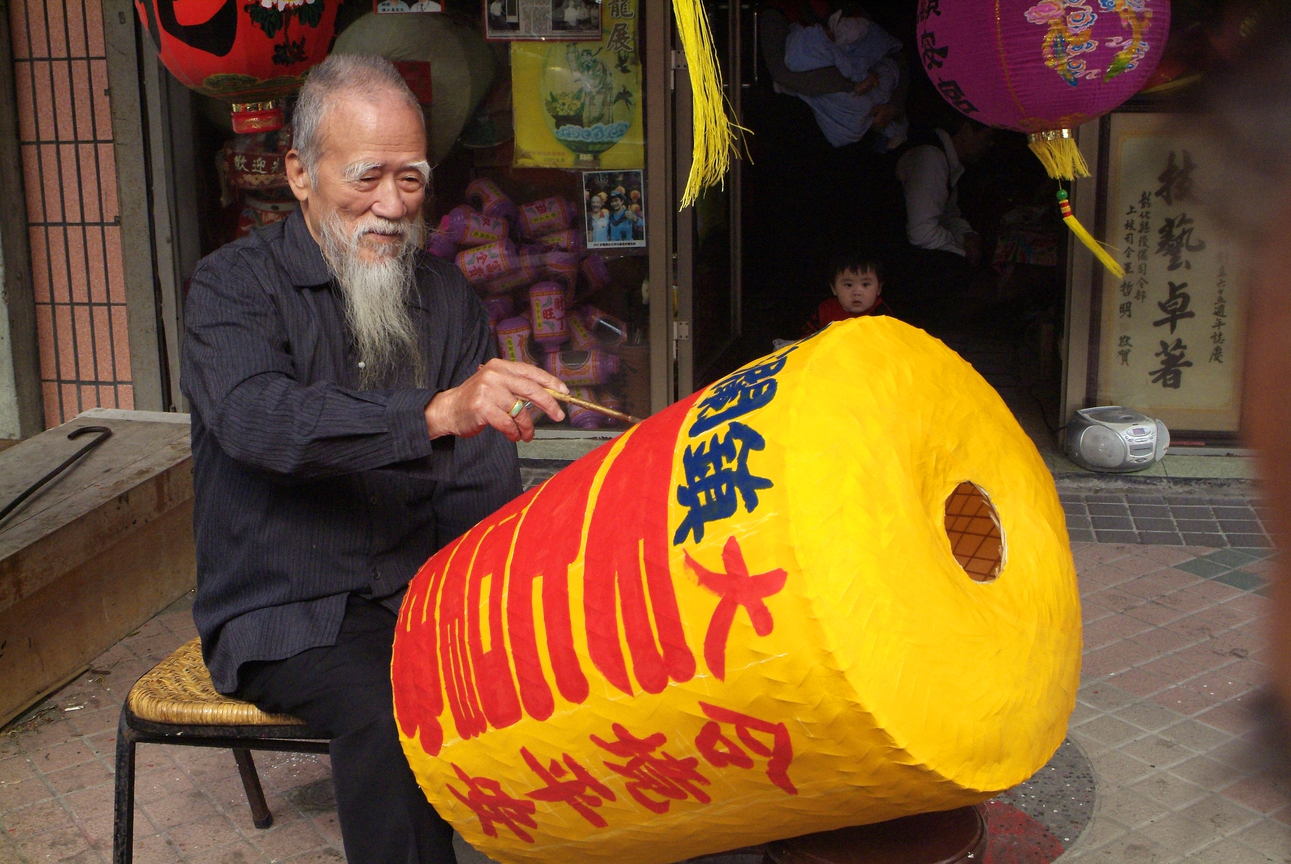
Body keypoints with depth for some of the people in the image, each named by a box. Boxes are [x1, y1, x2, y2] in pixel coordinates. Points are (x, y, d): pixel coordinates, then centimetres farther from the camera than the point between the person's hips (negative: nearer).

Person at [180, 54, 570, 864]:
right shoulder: (234, 286, -6)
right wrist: (434, 415, -43)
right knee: (388, 707, -31)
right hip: (284, 613, -3)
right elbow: (257, 418, -29)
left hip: (421, 593, 4)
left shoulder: (448, 295, 6)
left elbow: (483, 488, 2)